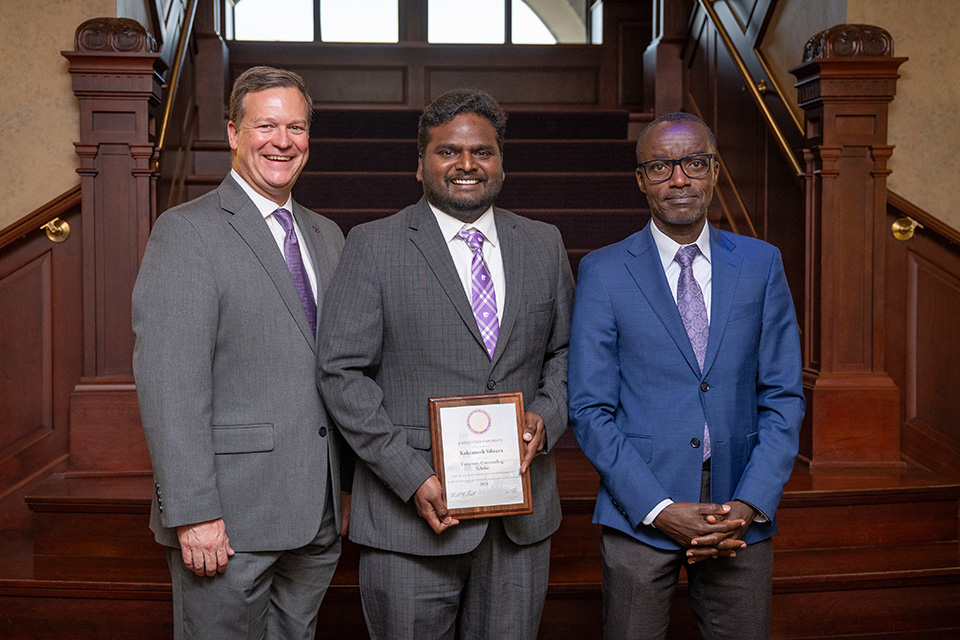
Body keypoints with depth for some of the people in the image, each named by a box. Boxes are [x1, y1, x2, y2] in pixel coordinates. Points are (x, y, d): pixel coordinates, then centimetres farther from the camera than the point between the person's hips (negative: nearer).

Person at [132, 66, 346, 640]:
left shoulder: (327, 236, 14)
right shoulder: (186, 233, -9)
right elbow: (169, 383, -15)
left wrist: (349, 486, 12)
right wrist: (193, 512, -19)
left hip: (320, 513, 6)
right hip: (229, 517, -6)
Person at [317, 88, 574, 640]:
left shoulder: (544, 244, 9)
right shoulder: (373, 246, -3)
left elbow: (565, 351, 15)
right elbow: (343, 372, -7)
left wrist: (547, 416, -5)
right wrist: (410, 475, -14)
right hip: (411, 512, -3)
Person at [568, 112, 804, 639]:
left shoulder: (761, 264, 5)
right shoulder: (603, 273, -2)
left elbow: (783, 396, 4)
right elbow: (589, 410, -5)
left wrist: (751, 504, -8)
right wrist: (660, 510, -12)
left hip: (742, 515, 2)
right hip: (639, 516, -2)